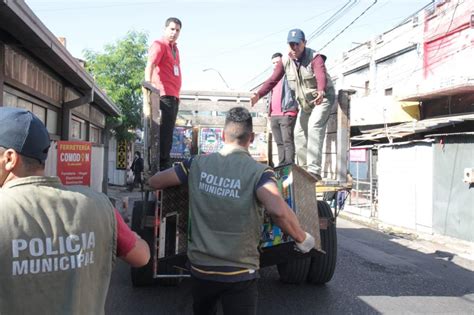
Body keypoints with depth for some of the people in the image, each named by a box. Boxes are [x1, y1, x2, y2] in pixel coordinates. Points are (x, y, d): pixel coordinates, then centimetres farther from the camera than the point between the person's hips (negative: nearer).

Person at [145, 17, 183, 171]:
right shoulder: (159, 45, -5)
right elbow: (149, 66, -20)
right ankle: (163, 165, -11)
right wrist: (149, 84, -36)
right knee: (165, 129, -12)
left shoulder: (174, 48, 22)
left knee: (168, 130, 11)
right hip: (164, 94, -9)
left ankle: (165, 164, 17)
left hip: (174, 95, 9)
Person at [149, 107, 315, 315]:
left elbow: (154, 182, 3)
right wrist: (302, 240, -16)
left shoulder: (198, 163, -4)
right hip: (240, 273, -4)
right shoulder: (258, 171, -16)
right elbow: (278, 211, -32)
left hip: (200, 267, 5)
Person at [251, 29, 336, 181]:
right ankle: (304, 168, 24)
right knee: (299, 133, 9)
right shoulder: (285, 61, -6)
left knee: (314, 127, -26)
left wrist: (321, 91, -64)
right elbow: (273, 79, -15)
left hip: (323, 98, -7)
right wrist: (258, 94, -31)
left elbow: (321, 76, -42)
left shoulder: (315, 57, -23)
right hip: (305, 103, 7)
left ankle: (314, 170, -32)